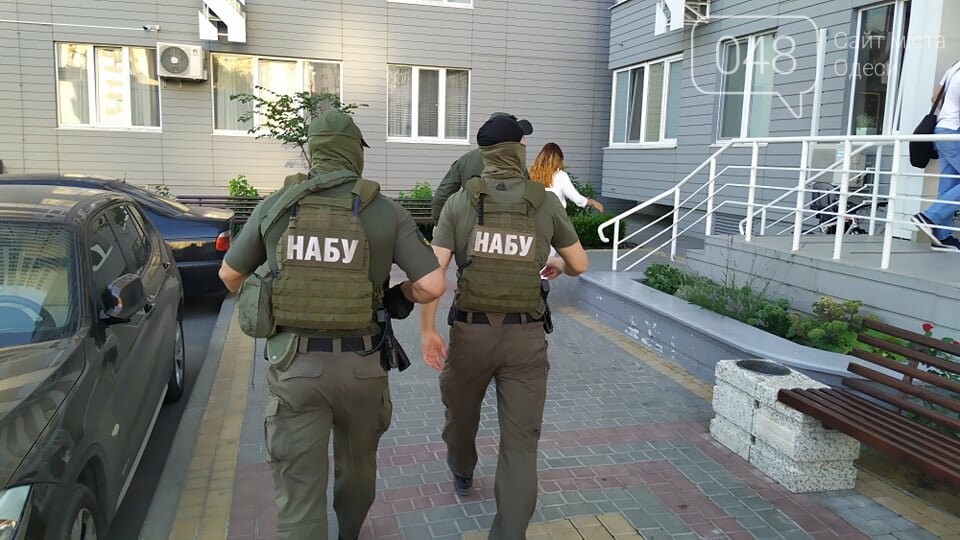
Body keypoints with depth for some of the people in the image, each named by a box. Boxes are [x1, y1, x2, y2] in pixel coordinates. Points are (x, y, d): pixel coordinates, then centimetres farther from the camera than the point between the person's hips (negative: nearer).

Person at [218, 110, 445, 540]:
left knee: (298, 488, 4)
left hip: (293, 365, 0)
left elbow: (230, 275, 11)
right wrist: (398, 295, 11)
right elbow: (433, 285, -10)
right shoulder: (386, 212, -5)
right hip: (361, 366, 1)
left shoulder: (276, 206, 0)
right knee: (357, 464, 26)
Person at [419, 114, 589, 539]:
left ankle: (462, 473, 56)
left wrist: (426, 331, -3)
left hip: (470, 332, 1)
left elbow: (433, 272, -10)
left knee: (461, 411, 28)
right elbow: (581, 264, 7)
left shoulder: (460, 201, -4)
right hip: (526, 337, -1)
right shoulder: (546, 203, -3)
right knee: (521, 441, 6)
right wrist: (558, 265, 29)